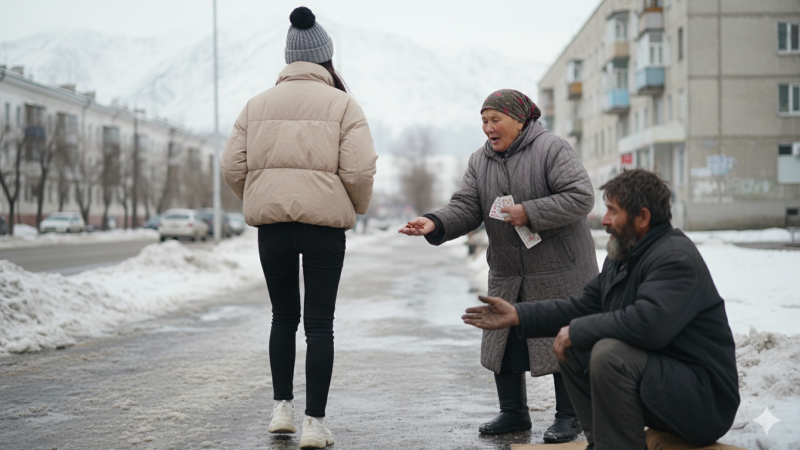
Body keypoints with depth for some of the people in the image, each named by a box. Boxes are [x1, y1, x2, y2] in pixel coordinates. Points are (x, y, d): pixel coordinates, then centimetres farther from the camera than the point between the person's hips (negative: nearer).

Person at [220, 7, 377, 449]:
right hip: (324, 222, -3)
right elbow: (359, 170, -10)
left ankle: (282, 407, 23)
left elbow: (233, 166, 4)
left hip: (271, 222, 3)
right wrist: (356, 208, 9)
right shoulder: (342, 104, -1)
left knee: (283, 316, 18)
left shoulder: (258, 104, 9)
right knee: (320, 323, 3)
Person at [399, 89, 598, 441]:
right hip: (507, 275, 6)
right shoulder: (480, 161, 7)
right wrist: (435, 223, -22)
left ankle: (568, 416, 16)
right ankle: (513, 412, 25)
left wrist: (530, 213, -24)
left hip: (558, 271, -6)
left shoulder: (551, 149, -12)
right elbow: (466, 209, -2)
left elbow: (581, 197, -20)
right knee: (503, 341, 10)